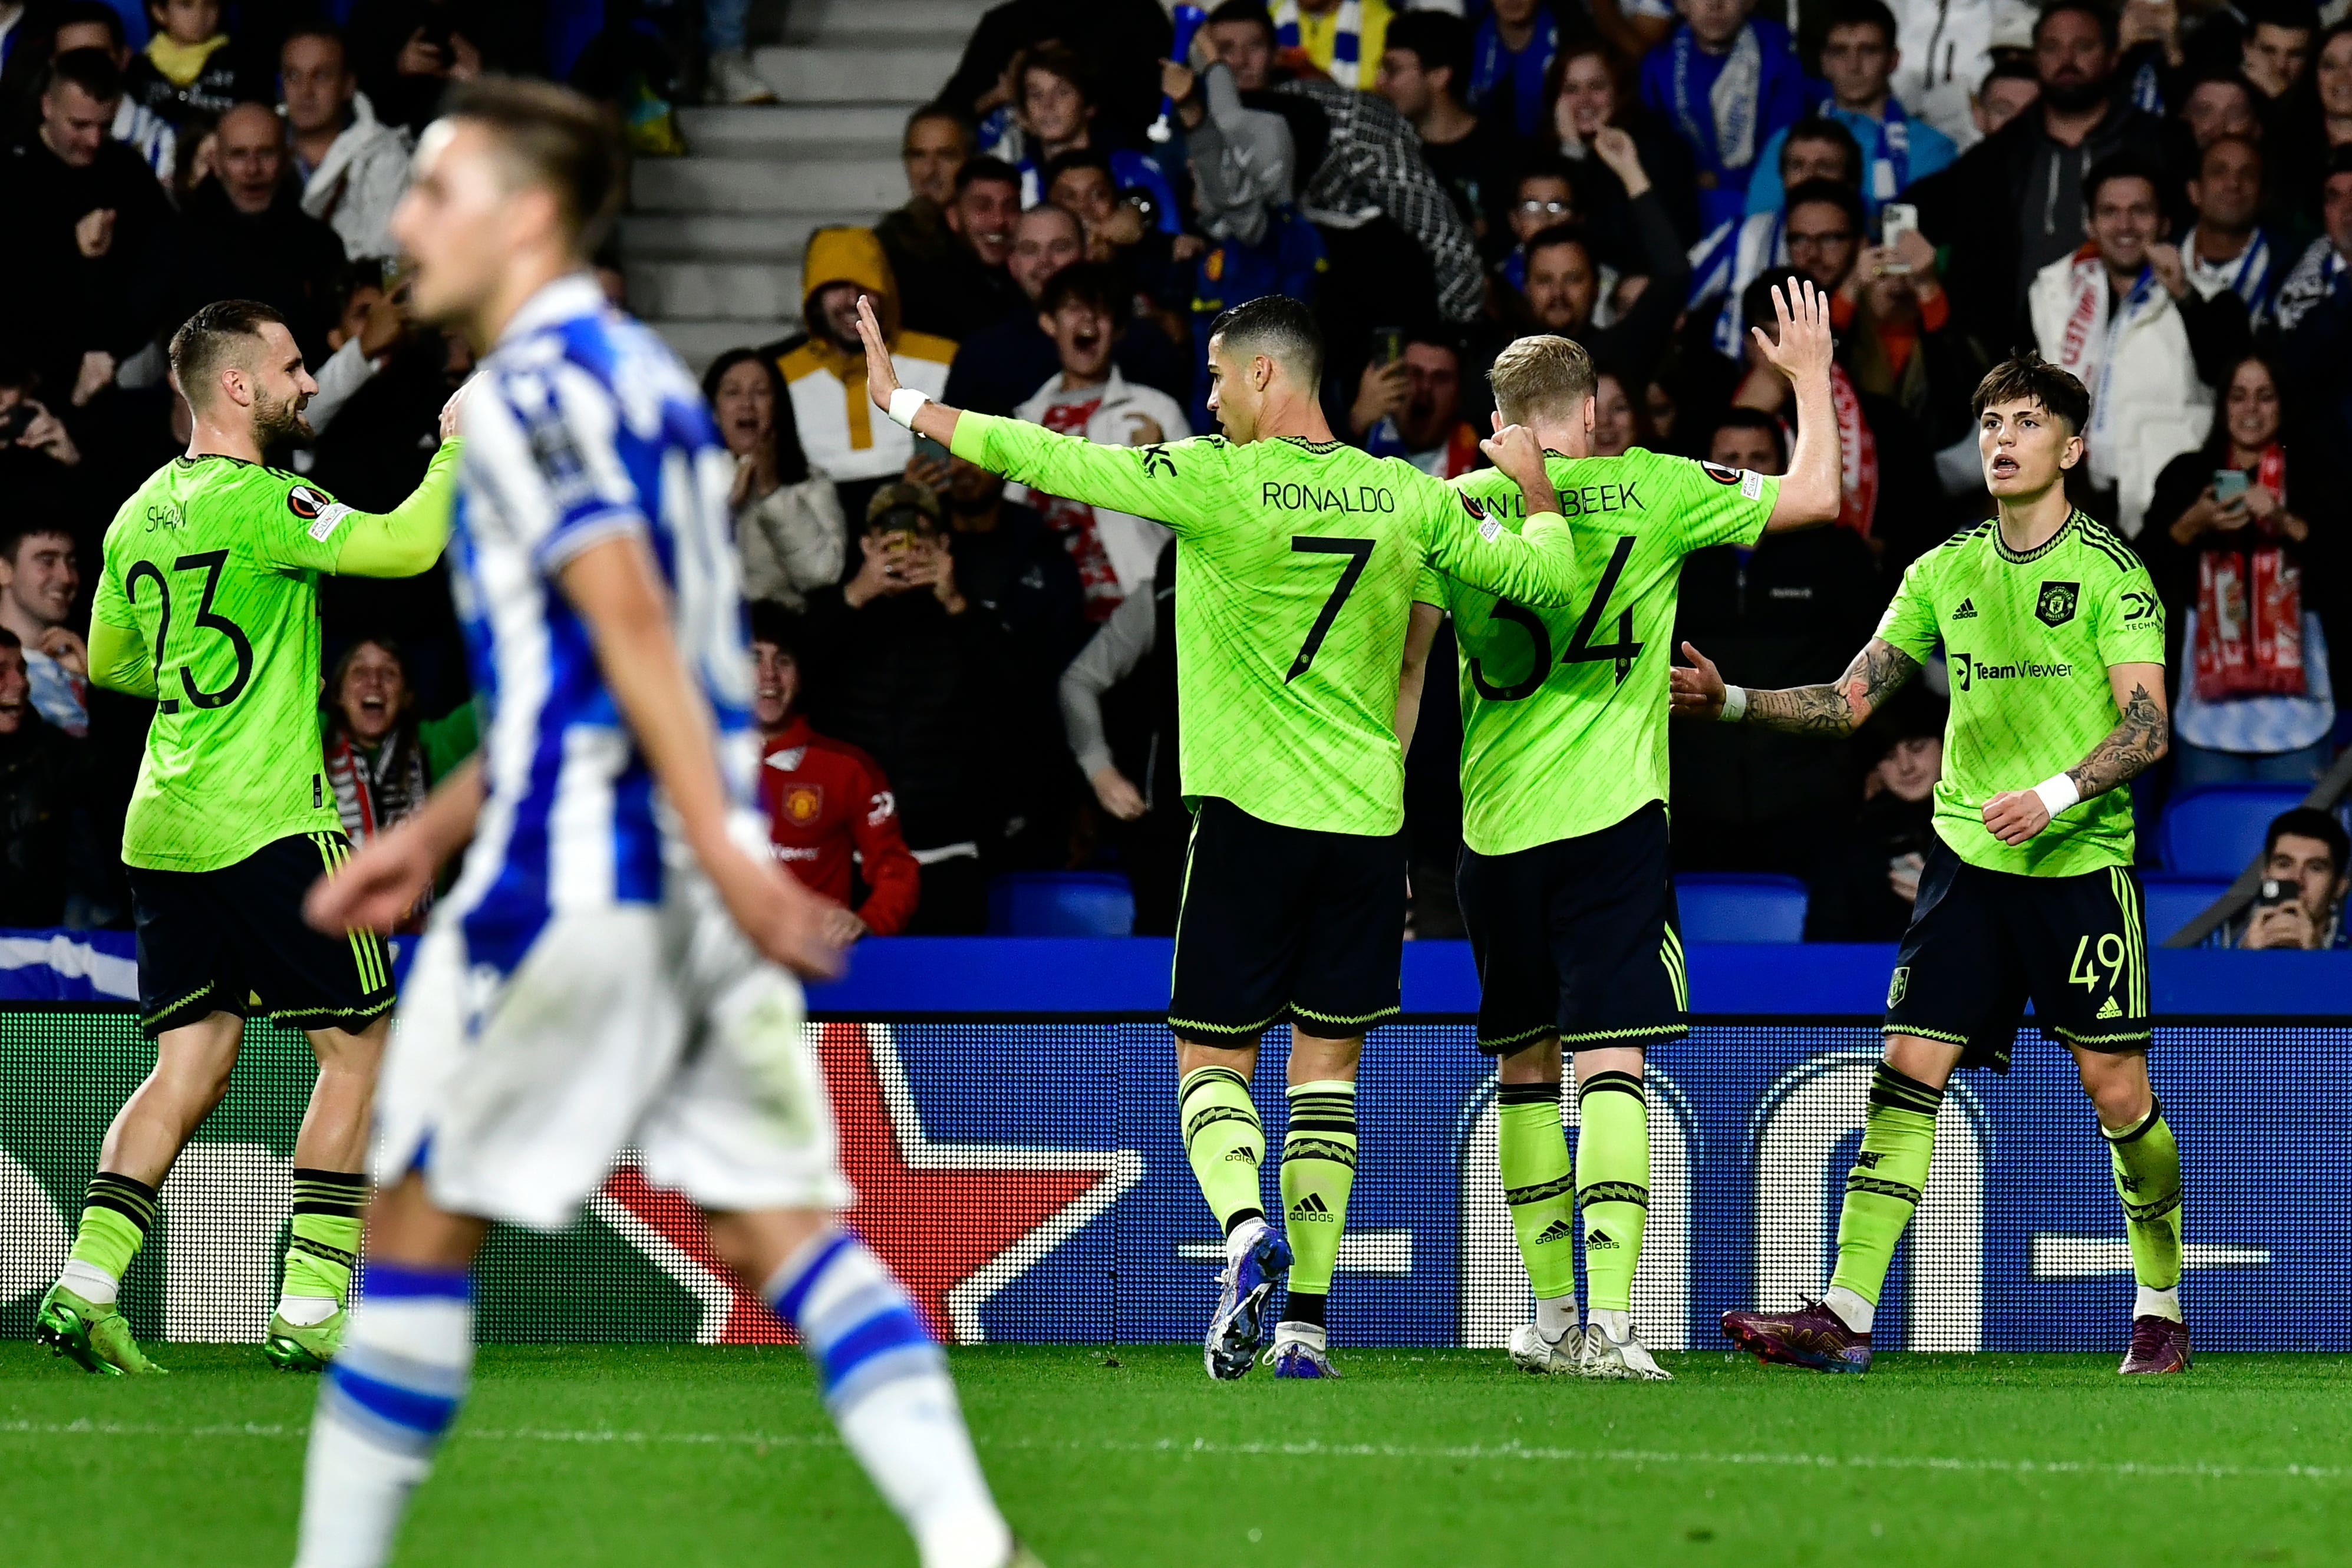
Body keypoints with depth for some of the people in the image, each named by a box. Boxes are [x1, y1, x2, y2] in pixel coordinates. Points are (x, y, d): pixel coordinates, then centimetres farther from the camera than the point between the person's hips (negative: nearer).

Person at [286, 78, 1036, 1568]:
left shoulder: (532, 386, -9)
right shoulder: (647, 374, 19)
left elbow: (628, 623, -19)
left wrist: (725, 854, -26)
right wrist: (434, 834, 27)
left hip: (575, 882, -8)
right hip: (702, 883, 8)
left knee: (423, 1222, 3)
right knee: (781, 1221, 1)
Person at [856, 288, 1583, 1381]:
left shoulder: (1216, 482, -8)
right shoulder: (1407, 499, 3)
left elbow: (1050, 461, -5)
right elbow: (1543, 577, 9)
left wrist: (904, 402, 6)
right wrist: (1537, 489, 29)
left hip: (1249, 811, -3)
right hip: (1367, 822, 3)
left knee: (1213, 1060, 5)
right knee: (1327, 1067, 9)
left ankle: (1246, 1235, -24)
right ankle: (1308, 1319, 3)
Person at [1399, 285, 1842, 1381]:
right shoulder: (1650, 492, 1)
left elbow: (1404, 667, 3)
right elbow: (1816, 494, 8)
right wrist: (1811, 377, 23)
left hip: (1494, 828, 2)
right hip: (1612, 818, -2)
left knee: (1526, 1065, 14)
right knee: (1611, 1062, -8)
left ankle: (1552, 1315, 19)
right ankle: (1609, 1319, -21)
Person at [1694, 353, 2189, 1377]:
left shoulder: (2110, 571, -3)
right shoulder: (1944, 573, 11)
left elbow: (2146, 727, -10)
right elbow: (1851, 700, 13)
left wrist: (2056, 794, -24)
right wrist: (1731, 704, 0)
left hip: (2082, 863, -4)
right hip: (1967, 860, 4)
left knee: (2117, 1092, -2)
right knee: (1907, 1071, -7)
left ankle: (2162, 1309, 18)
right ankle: (1845, 1316, -12)